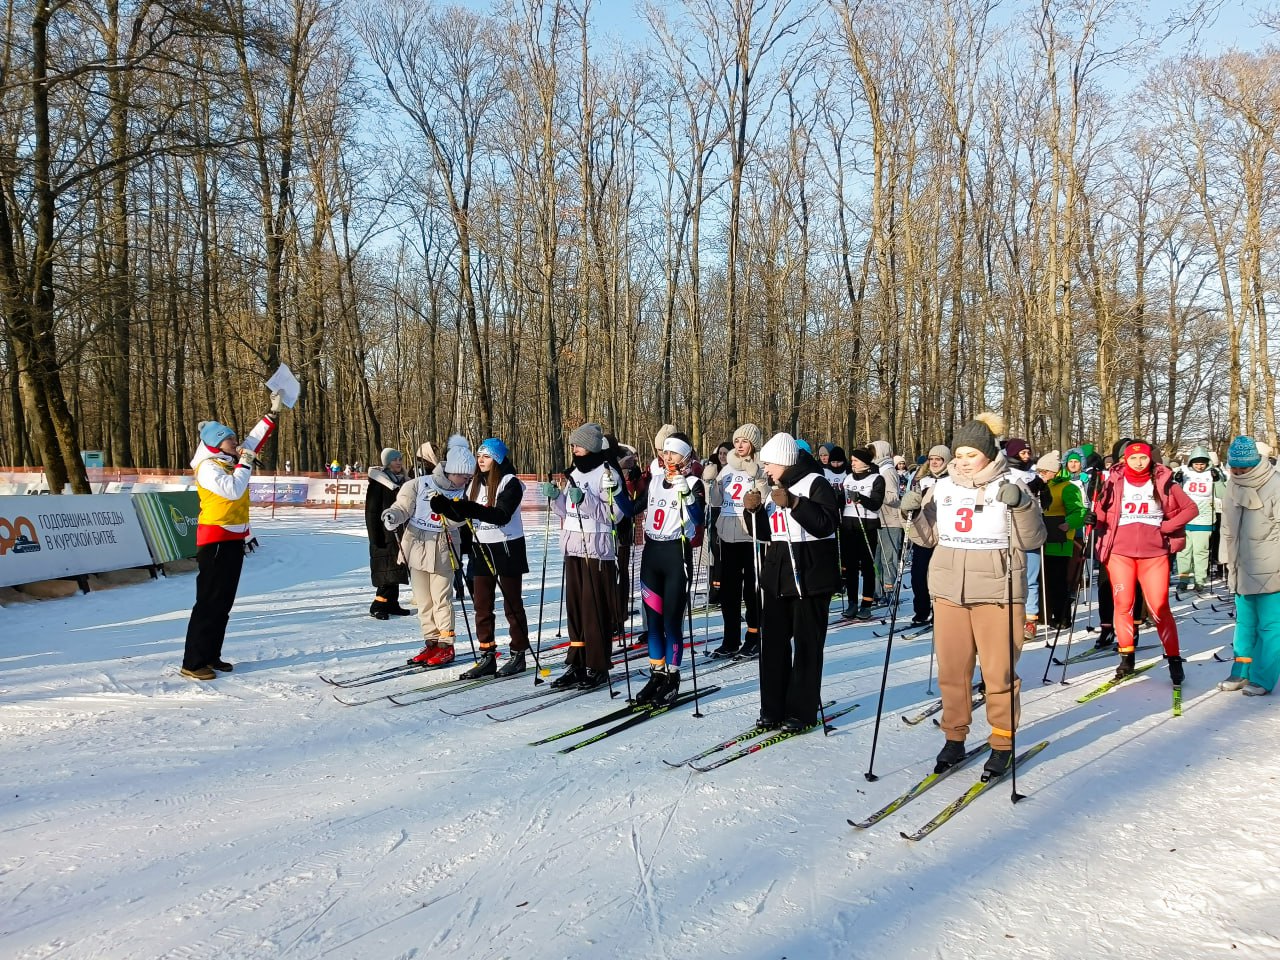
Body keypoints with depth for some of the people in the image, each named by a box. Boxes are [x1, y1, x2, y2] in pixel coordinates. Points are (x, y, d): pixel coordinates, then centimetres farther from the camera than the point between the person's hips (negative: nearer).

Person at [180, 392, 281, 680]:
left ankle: (211, 656, 20)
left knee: (224, 602, 12)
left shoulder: (229, 461, 13)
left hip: (234, 540, 9)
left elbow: (254, 440, 21)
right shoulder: (208, 467, -11)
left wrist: (273, 412, 16)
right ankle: (193, 663, -3)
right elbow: (233, 490, -25)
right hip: (215, 541, -9)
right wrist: (245, 463, -14)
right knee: (209, 602, -7)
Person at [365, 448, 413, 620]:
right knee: (387, 570, -11)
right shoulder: (378, 482, -6)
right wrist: (375, 537, -16)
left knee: (396, 570, 8)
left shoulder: (403, 480, 15)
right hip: (384, 534, -7)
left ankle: (391, 603, 15)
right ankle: (378, 606, -7)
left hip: (400, 533, 7)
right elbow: (371, 511, -10)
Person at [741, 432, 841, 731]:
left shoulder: (815, 483, -9)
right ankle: (773, 708, 17)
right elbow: (766, 533, 18)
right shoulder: (774, 487, 14)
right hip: (778, 573, 8)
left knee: (806, 644, 0)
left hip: (810, 574, -7)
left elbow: (826, 525, -21)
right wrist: (754, 510, 0)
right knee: (773, 641, 8)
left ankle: (802, 711, 8)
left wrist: (793, 503, -27)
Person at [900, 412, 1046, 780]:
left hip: (996, 593, -4)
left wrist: (1022, 505, -23)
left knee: (999, 672, 3)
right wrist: (914, 513, -4)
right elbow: (928, 537, 14)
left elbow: (1032, 540, -8)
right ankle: (954, 737, 25)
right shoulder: (942, 488, 7)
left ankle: (1002, 743, 19)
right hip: (949, 592, 4)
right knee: (951, 669, 11)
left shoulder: (1010, 487, -4)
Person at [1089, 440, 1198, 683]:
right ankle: (1126, 657, 17)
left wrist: (1166, 527, -4)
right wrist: (1094, 517, -10)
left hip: (1154, 554, -1)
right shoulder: (1114, 482, 4)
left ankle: (1174, 659, 10)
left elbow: (1191, 508, 7)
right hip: (1120, 553, 1)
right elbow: (1103, 511, 12)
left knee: (1159, 608, -3)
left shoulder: (1164, 483, 2)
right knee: (1122, 605, 5)